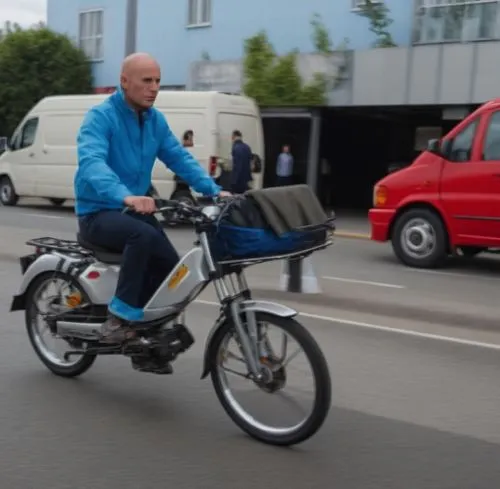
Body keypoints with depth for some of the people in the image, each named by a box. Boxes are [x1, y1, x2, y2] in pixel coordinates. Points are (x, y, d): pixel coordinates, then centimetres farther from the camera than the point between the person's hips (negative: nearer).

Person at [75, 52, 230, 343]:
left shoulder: (156, 120, 6)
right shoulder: (100, 117, -17)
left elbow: (180, 158, 2)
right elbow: (91, 162, -34)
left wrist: (213, 190, -14)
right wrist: (125, 196, -52)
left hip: (136, 209, 7)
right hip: (99, 213, -7)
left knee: (171, 265, -6)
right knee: (144, 235, -35)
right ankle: (120, 316, -25)